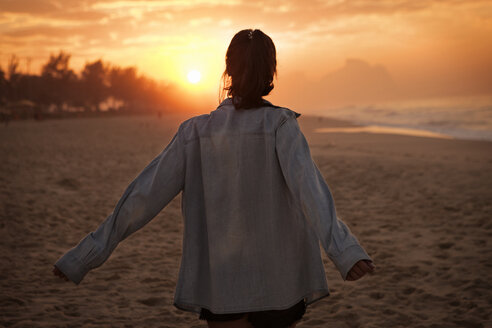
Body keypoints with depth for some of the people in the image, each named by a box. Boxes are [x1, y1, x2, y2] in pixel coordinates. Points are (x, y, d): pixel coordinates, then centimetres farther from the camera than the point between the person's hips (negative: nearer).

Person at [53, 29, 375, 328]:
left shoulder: (196, 132, -3)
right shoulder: (281, 125, -9)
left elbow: (145, 195, -5)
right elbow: (306, 184, -26)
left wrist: (84, 256, 0)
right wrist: (346, 250, -39)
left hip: (222, 285, 1)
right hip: (279, 283, -1)